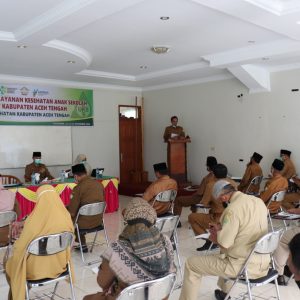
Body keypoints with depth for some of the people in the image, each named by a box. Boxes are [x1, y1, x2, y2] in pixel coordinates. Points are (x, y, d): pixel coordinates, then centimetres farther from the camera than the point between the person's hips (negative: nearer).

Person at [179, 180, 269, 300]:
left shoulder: (232, 209, -23)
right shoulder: (258, 201, 2)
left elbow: (224, 244, -21)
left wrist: (215, 237, 1)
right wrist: (222, 228, 15)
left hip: (244, 265, -8)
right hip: (263, 261, 8)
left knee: (191, 264, 3)